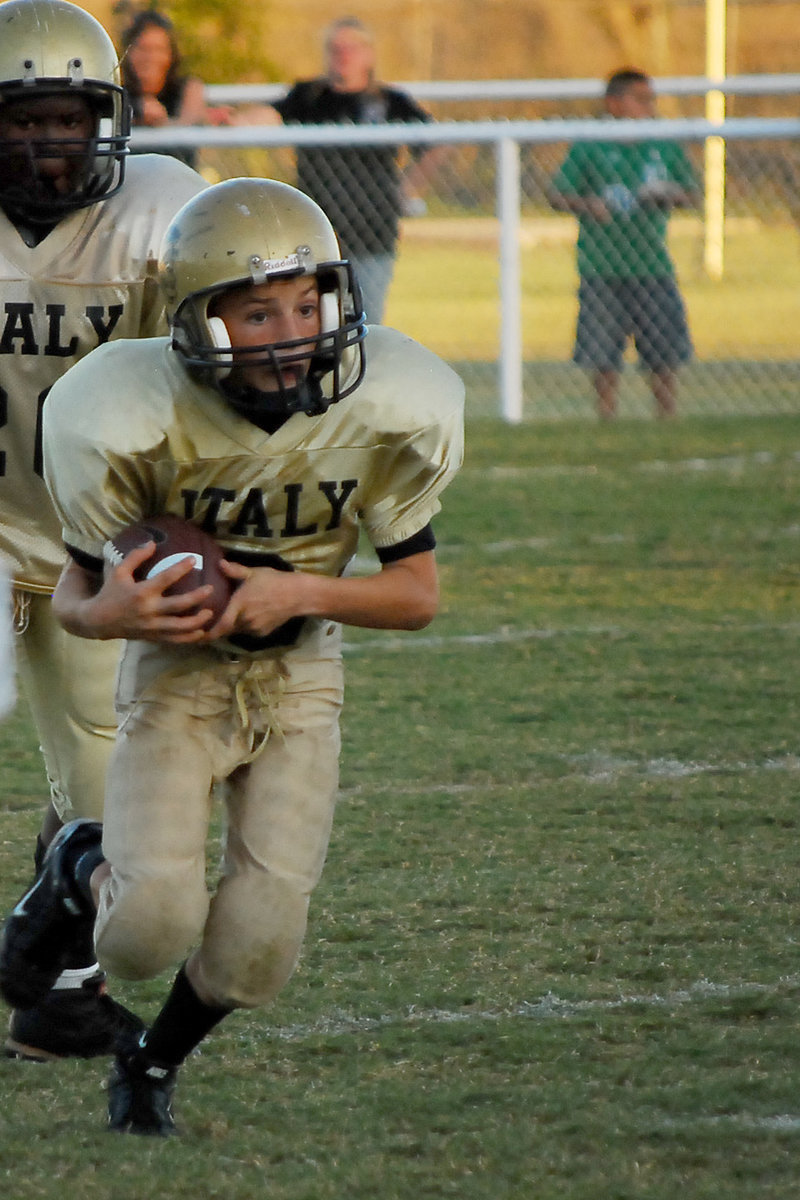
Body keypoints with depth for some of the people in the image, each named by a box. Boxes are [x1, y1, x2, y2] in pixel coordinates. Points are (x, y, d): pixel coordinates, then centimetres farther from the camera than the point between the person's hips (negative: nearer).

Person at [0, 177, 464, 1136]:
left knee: (258, 946, -9)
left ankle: (156, 1064, 23)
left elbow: (418, 594, -9)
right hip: (176, 672, -2)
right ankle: (80, 872, 18)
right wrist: (108, 613, -35)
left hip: (300, 673, 2)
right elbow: (77, 591, -11)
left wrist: (302, 592, -28)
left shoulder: (387, 414, -19)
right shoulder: (135, 423, -25)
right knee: (151, 932, -19)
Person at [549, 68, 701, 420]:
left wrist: (666, 193, -9)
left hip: (653, 269, 2)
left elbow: (692, 194, 13)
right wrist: (588, 204, -22)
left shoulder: (665, 148, 9)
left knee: (665, 357, 3)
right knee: (603, 359, 0)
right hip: (601, 272, -2)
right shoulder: (588, 149, 0)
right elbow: (558, 196, -2)